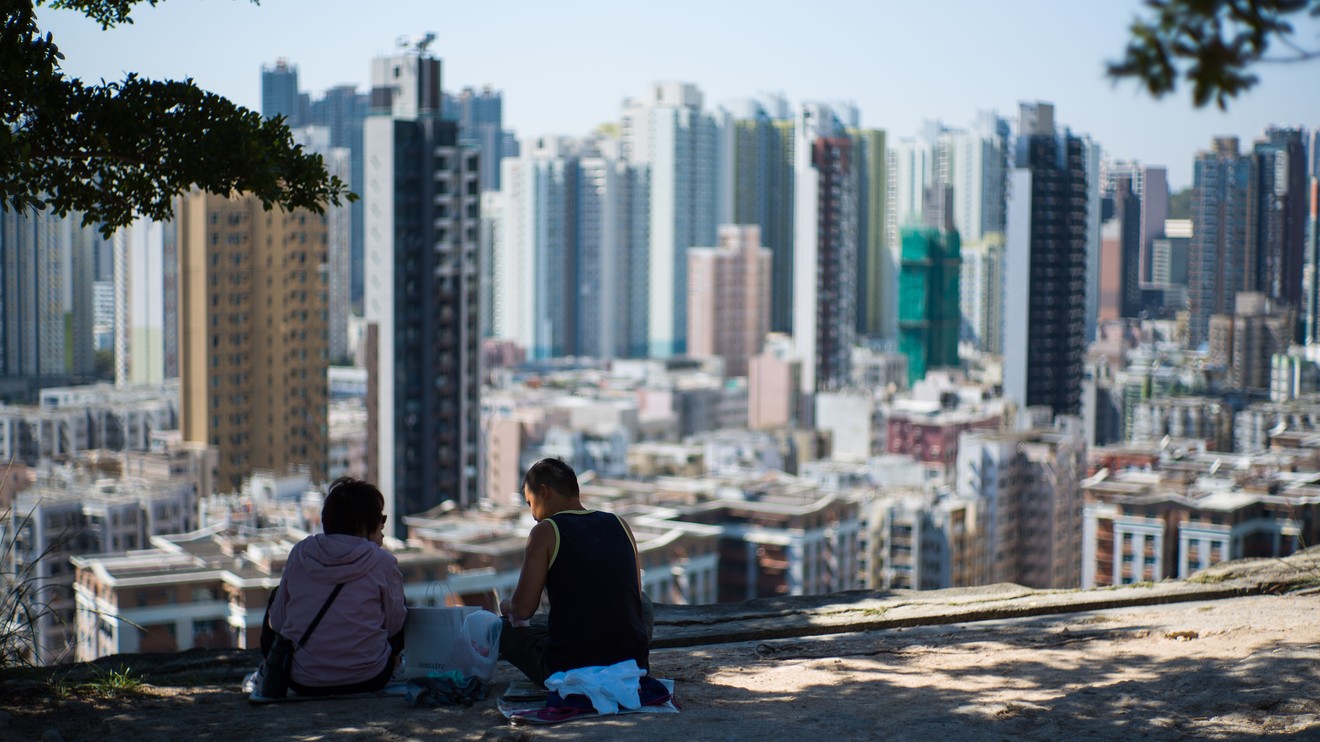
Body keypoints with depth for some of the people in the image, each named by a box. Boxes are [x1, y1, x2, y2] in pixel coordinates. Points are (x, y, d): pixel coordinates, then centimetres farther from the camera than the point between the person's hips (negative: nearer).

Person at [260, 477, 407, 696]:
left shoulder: (299, 553, -2)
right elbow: (394, 625, -1)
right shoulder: (383, 562, -9)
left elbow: (277, 621, 4)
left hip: (302, 682, 2)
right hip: (368, 680, -1)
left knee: (276, 595, 29)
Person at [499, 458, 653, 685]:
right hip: (632, 667, 4)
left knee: (504, 628, 21)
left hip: (568, 672, -4)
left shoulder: (545, 532, -5)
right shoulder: (620, 525, 9)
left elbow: (523, 609, -7)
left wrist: (506, 607, 16)